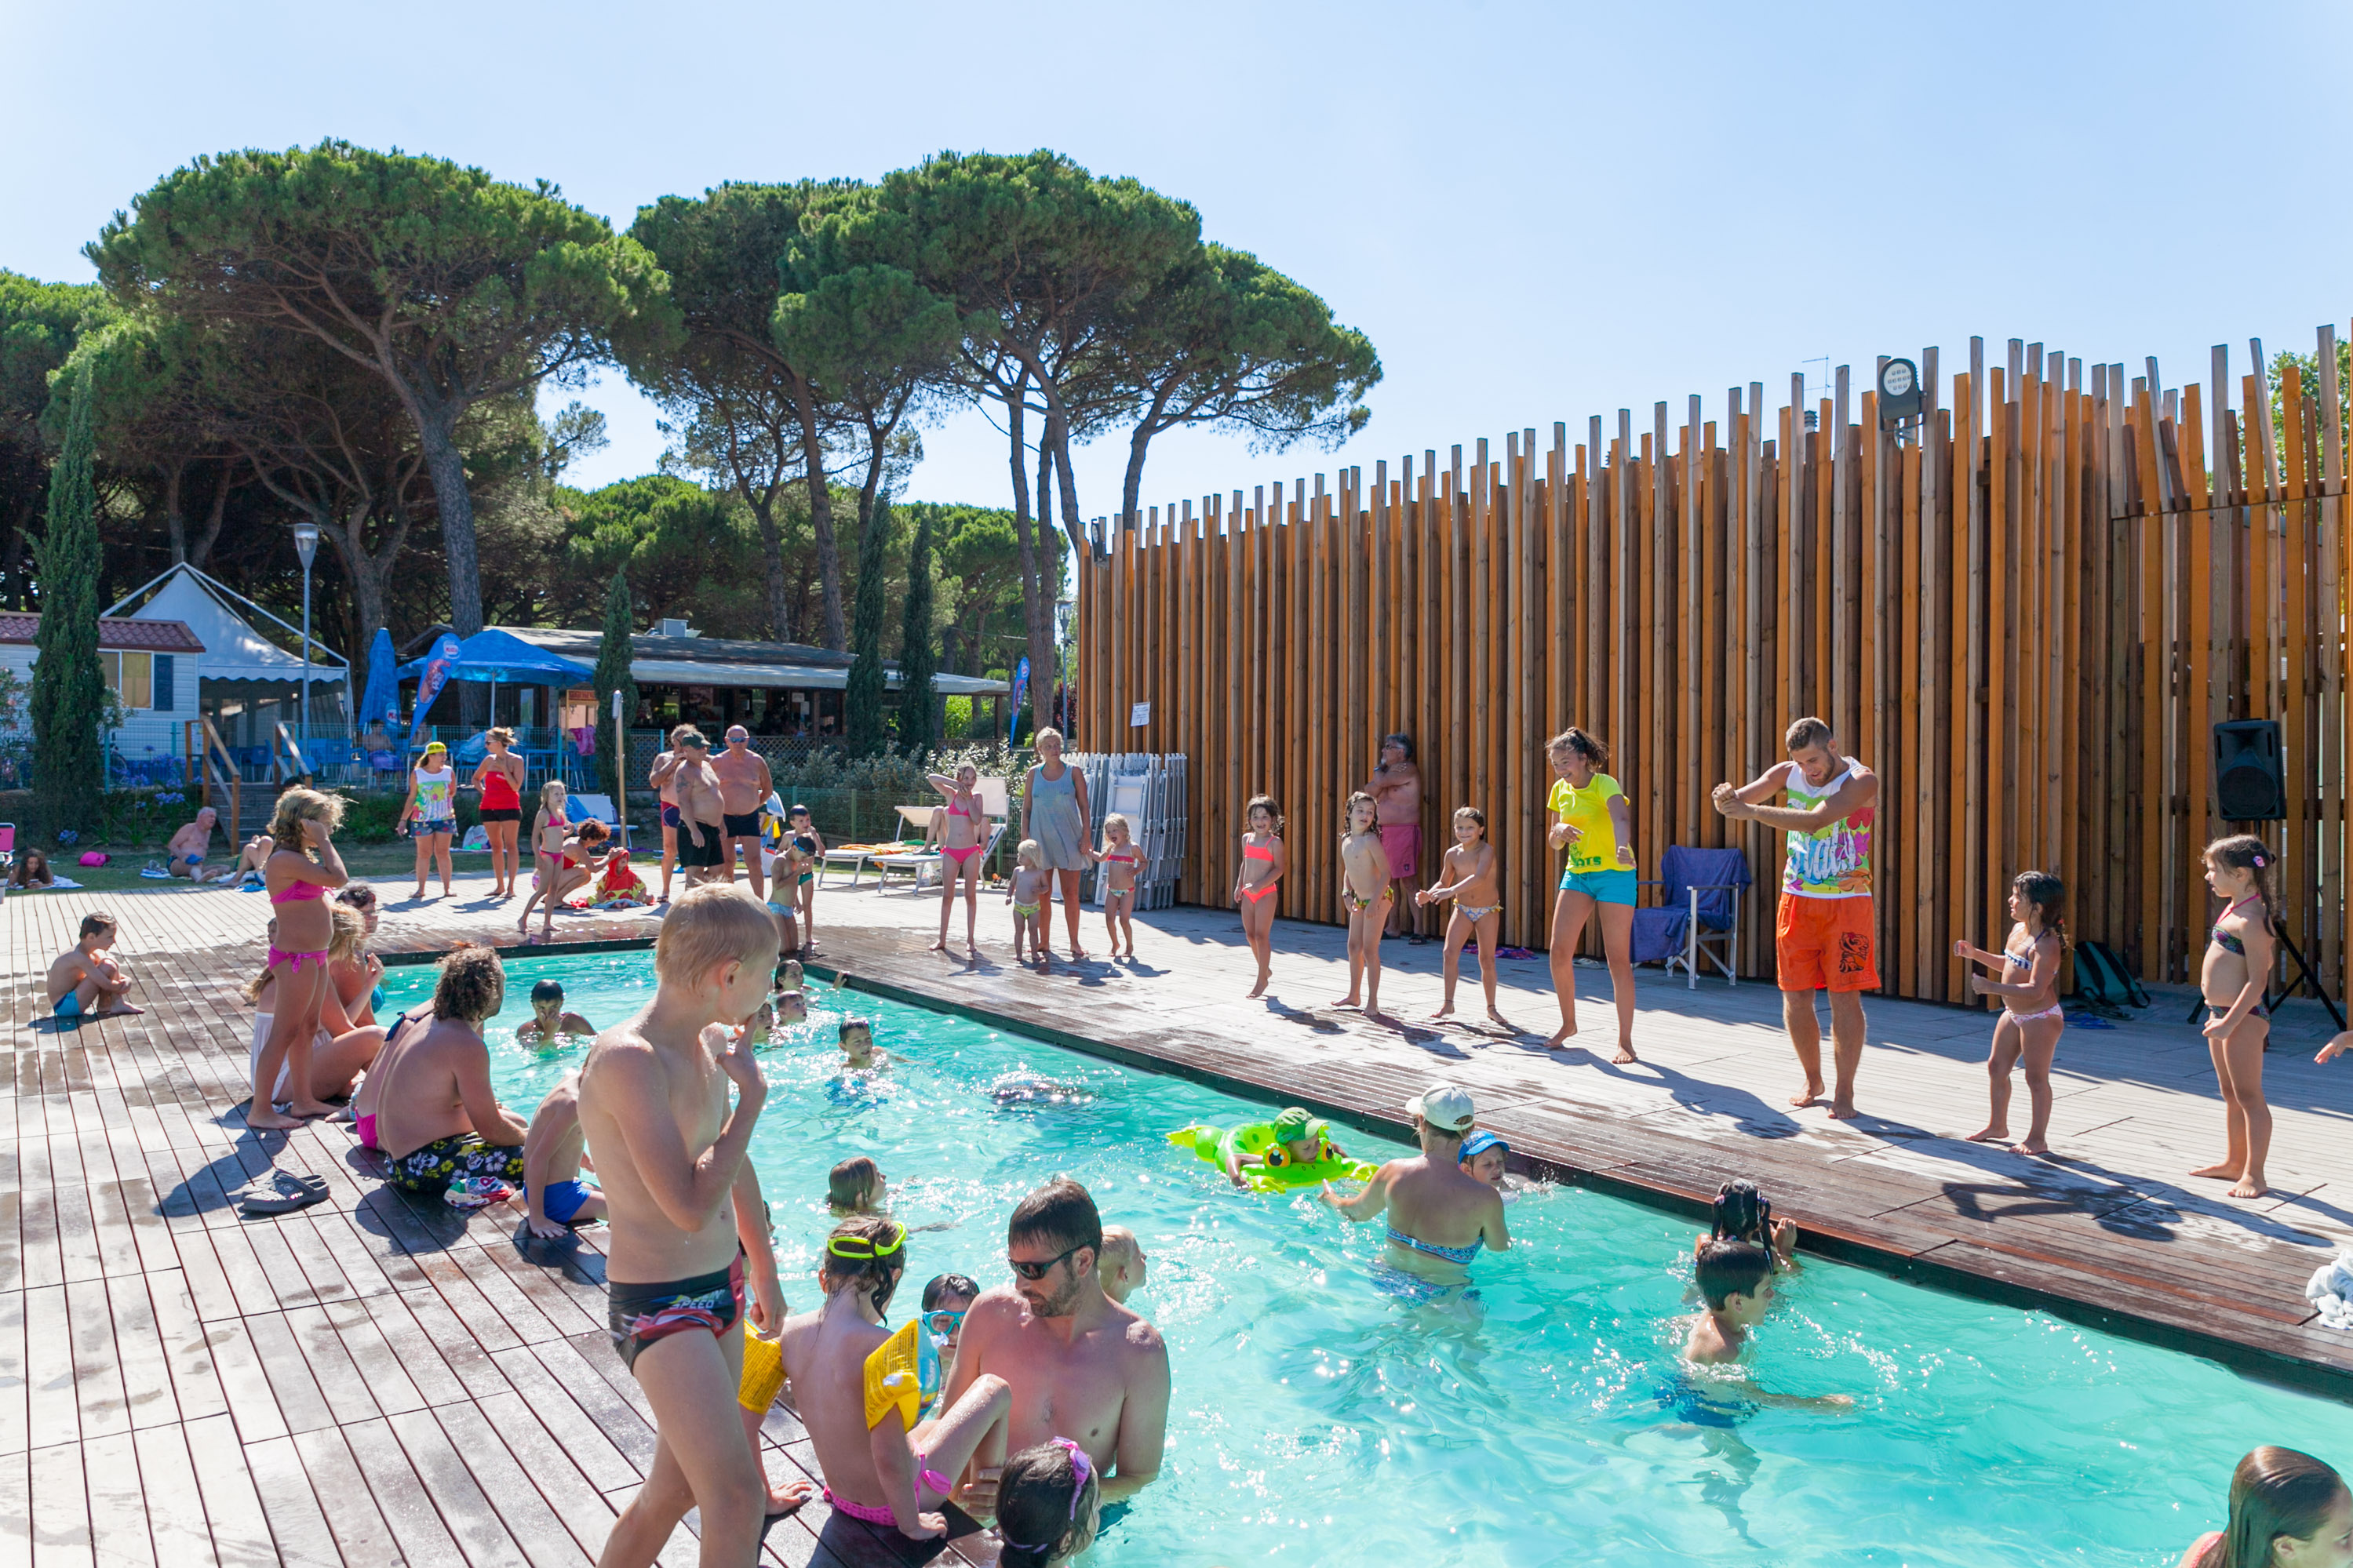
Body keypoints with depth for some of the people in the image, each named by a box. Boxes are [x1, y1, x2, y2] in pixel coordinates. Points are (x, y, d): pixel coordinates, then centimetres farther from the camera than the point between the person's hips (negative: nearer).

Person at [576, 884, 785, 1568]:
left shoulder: (714, 1043, 5)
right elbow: (691, 1205, -29)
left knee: (678, 1487, 19)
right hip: (656, 1306, -9)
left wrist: (764, 1275, 28)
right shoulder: (628, 1058, -23)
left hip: (722, 1288, 9)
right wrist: (751, 1097, -17)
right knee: (737, 1495, -17)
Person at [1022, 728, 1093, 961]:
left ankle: (1074, 943, 10)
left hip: (1068, 838, -1)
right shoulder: (1034, 773, 5)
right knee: (1043, 895, 4)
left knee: (1070, 894, 0)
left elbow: (1084, 807, 2)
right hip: (1041, 839, 1)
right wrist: (1025, 837, 1)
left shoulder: (1073, 772, 1)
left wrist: (1085, 837, -5)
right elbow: (1026, 808, 8)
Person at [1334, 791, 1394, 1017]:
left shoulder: (1371, 840, -17)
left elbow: (1386, 873, -19)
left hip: (1377, 899, -8)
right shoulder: (1346, 840, 5)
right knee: (1354, 946, 15)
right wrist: (1346, 893, 3)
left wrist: (1374, 902, -22)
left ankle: (1373, 1002, 2)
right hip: (1359, 900, 8)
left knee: (1370, 950, -6)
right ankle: (1354, 995, 30)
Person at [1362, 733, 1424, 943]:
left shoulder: (1408, 769, -7)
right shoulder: (1389, 771, 19)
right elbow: (1369, 791, 6)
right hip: (1385, 831, 9)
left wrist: (1380, 771, 3)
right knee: (1390, 881, 10)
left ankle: (1417, 930, -10)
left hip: (1405, 831, -9)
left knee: (1408, 881, -11)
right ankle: (1393, 928, 16)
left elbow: (1379, 782, -16)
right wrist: (1381, 773, -6)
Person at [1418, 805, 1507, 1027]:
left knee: (1487, 960, 1)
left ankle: (1491, 1008, 17)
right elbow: (1444, 882, 10)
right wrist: (1429, 895, -11)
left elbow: (1480, 877, -36)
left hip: (1488, 911, -3)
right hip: (1463, 909, 3)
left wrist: (1451, 891, -44)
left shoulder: (1486, 850, -19)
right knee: (1450, 953, -10)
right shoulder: (1452, 854, -3)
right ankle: (1448, 1004, 2)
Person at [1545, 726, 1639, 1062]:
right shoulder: (1560, 790, 7)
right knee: (1559, 952, -2)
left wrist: (1621, 846, -56)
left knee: (1618, 959, -6)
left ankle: (1625, 1041, 3)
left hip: (1613, 874, -6)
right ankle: (1568, 1023, 19)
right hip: (1576, 873, 6)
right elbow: (1554, 843, 15)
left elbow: (1621, 817, -35)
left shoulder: (1604, 784, -13)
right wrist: (1560, 831, -10)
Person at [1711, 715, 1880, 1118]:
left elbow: (1815, 820, -27)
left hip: (1847, 902, -4)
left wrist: (1753, 811, -33)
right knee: (1796, 996, 5)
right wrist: (1728, 798, -34)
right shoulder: (1787, 773, 2)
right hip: (1797, 899, 4)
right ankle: (1812, 1081, 22)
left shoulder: (1862, 781, -13)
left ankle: (1844, 1092, 4)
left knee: (1845, 995, -5)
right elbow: (1742, 798, -9)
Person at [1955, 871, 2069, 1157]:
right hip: (2013, 1015, 10)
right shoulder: (2018, 931, 5)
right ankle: (1998, 1125, 33)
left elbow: (2036, 990, -31)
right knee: (1997, 1067, 17)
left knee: (2036, 1077, 0)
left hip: (2040, 1018, -10)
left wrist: (1991, 988, -33)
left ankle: (2038, 1138, 13)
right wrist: (1974, 954, 13)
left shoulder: (2047, 943, -24)